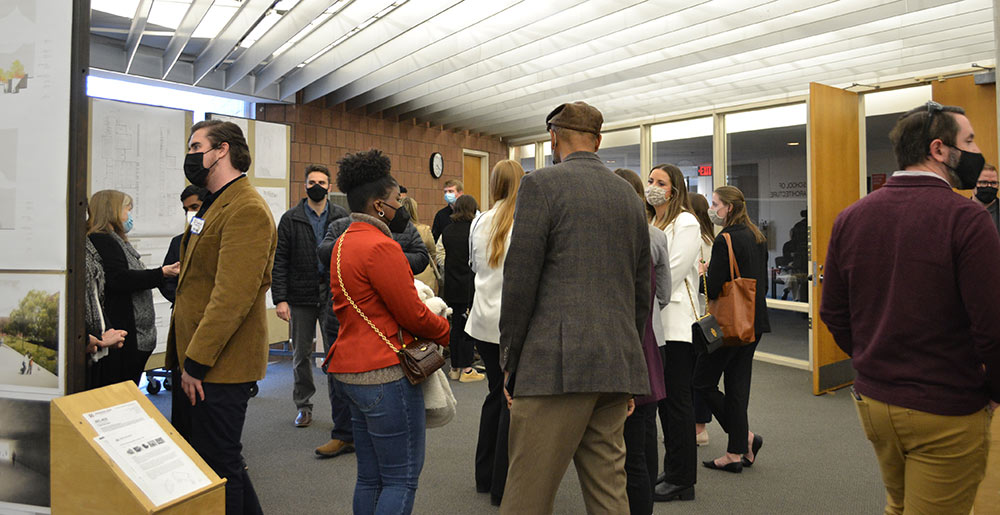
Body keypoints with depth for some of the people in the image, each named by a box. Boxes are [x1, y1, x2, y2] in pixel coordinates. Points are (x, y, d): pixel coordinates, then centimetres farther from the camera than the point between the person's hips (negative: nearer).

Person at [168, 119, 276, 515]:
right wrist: (184, 357, 17)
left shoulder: (246, 209, -16)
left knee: (218, 465, 1)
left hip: (220, 367, -10)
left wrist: (196, 363, -20)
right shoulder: (213, 205, 17)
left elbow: (232, 297, -24)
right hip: (197, 362, 10)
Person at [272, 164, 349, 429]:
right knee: (301, 354, 10)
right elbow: (279, 261, -1)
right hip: (301, 298, 0)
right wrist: (280, 299, -8)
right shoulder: (291, 219, 1)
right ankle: (303, 405, 24)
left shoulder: (342, 217, 4)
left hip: (334, 297, 0)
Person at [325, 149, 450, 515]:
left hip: (350, 369, 10)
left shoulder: (344, 242, 13)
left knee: (370, 477, 17)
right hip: (385, 373, -10)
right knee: (402, 478, 0)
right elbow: (414, 315, -16)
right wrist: (445, 331, 3)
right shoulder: (381, 247, -18)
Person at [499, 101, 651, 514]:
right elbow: (642, 291, 18)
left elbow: (519, 283, -9)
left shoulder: (541, 185, -4)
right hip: (618, 366, 7)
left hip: (557, 365, -7)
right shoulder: (629, 196, 17)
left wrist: (510, 364, 0)